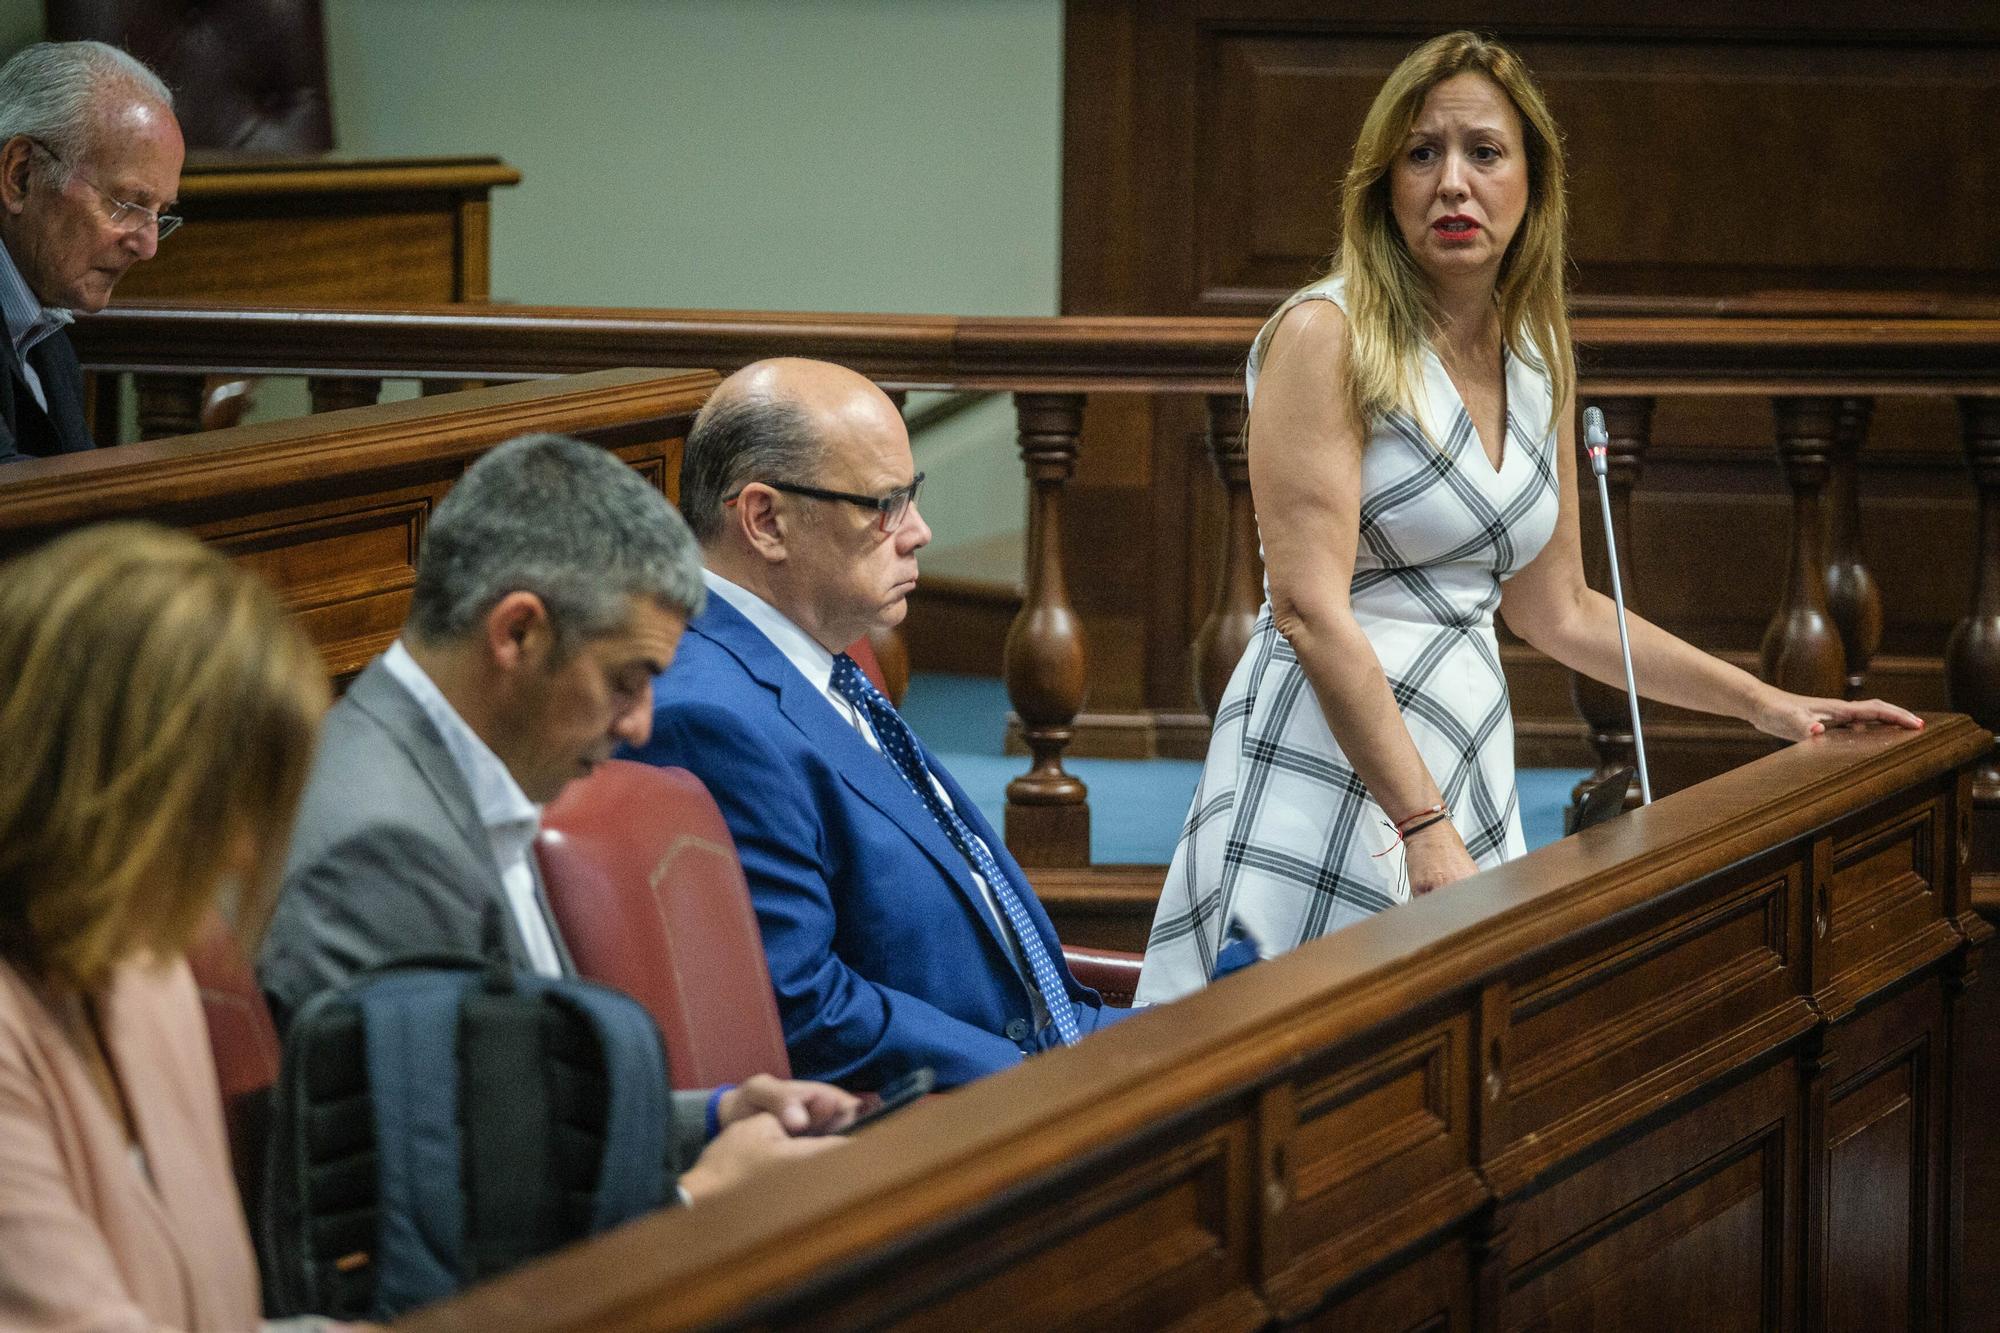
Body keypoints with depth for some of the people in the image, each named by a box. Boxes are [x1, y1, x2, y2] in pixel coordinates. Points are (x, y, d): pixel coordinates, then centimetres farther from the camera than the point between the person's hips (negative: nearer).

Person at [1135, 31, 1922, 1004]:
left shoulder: (1536, 358, 12)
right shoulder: (1325, 337, -9)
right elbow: (1311, 609, -17)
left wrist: (1767, 706, 20)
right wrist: (1426, 830, -23)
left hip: (1469, 766, 6)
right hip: (1329, 763, -6)